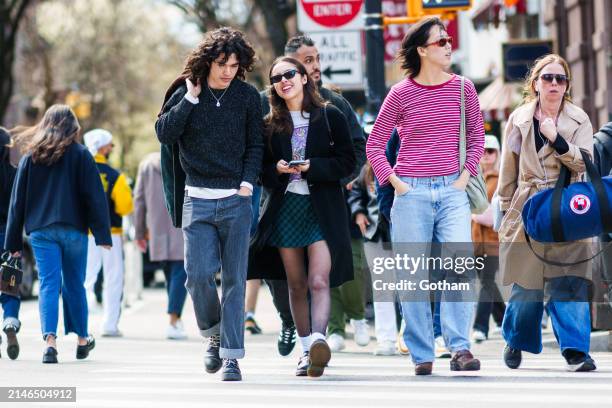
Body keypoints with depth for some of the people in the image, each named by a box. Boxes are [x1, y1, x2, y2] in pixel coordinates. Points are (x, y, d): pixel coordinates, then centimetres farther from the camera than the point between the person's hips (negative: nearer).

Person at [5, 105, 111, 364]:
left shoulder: (30, 157, 8)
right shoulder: (80, 155, 0)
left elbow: (17, 201, 8)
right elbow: (95, 197, -5)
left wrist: (14, 242, 11)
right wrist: (103, 235, -5)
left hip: (40, 231, 1)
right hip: (73, 229, -1)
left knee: (48, 284, -3)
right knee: (74, 284, 13)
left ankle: (50, 341, -22)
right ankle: (82, 340, 26)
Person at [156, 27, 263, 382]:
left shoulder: (248, 96, 3)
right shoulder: (185, 93, 3)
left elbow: (255, 144, 9)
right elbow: (164, 133, -7)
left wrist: (248, 181, -6)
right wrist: (191, 99, -10)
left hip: (236, 200, 0)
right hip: (198, 200, 0)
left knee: (234, 279, -2)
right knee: (198, 273, -9)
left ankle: (232, 356, 0)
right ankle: (215, 333, 17)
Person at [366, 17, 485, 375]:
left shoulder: (463, 88, 6)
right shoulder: (401, 94, 0)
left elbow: (477, 137, 17)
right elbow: (374, 144, 8)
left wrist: (465, 175, 6)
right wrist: (393, 181, -2)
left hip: (452, 191, 1)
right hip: (412, 193, -1)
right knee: (415, 275, 0)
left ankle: (460, 349, -10)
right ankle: (422, 356, 7)